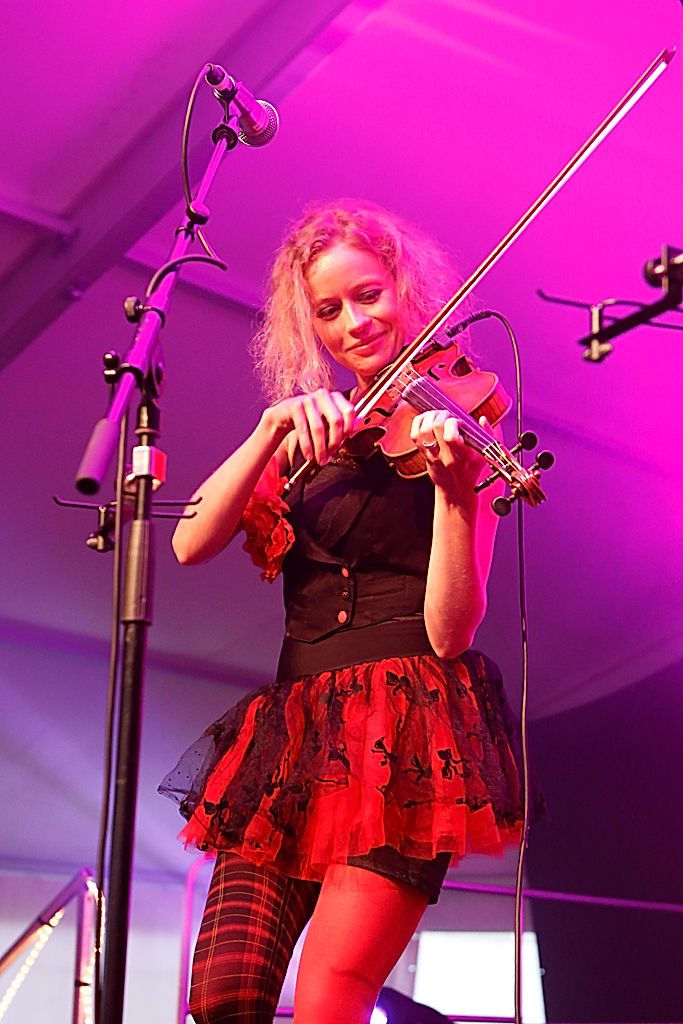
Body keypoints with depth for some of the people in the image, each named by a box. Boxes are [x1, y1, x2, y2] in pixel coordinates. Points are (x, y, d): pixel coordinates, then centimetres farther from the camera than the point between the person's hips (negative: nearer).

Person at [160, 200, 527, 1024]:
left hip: (405, 730, -4)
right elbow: (191, 544, 0)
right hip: (295, 733, 4)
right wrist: (275, 428, -12)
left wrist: (455, 488, -24)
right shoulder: (310, 432, 17)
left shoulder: (455, 421, 2)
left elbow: (449, 634, -9)